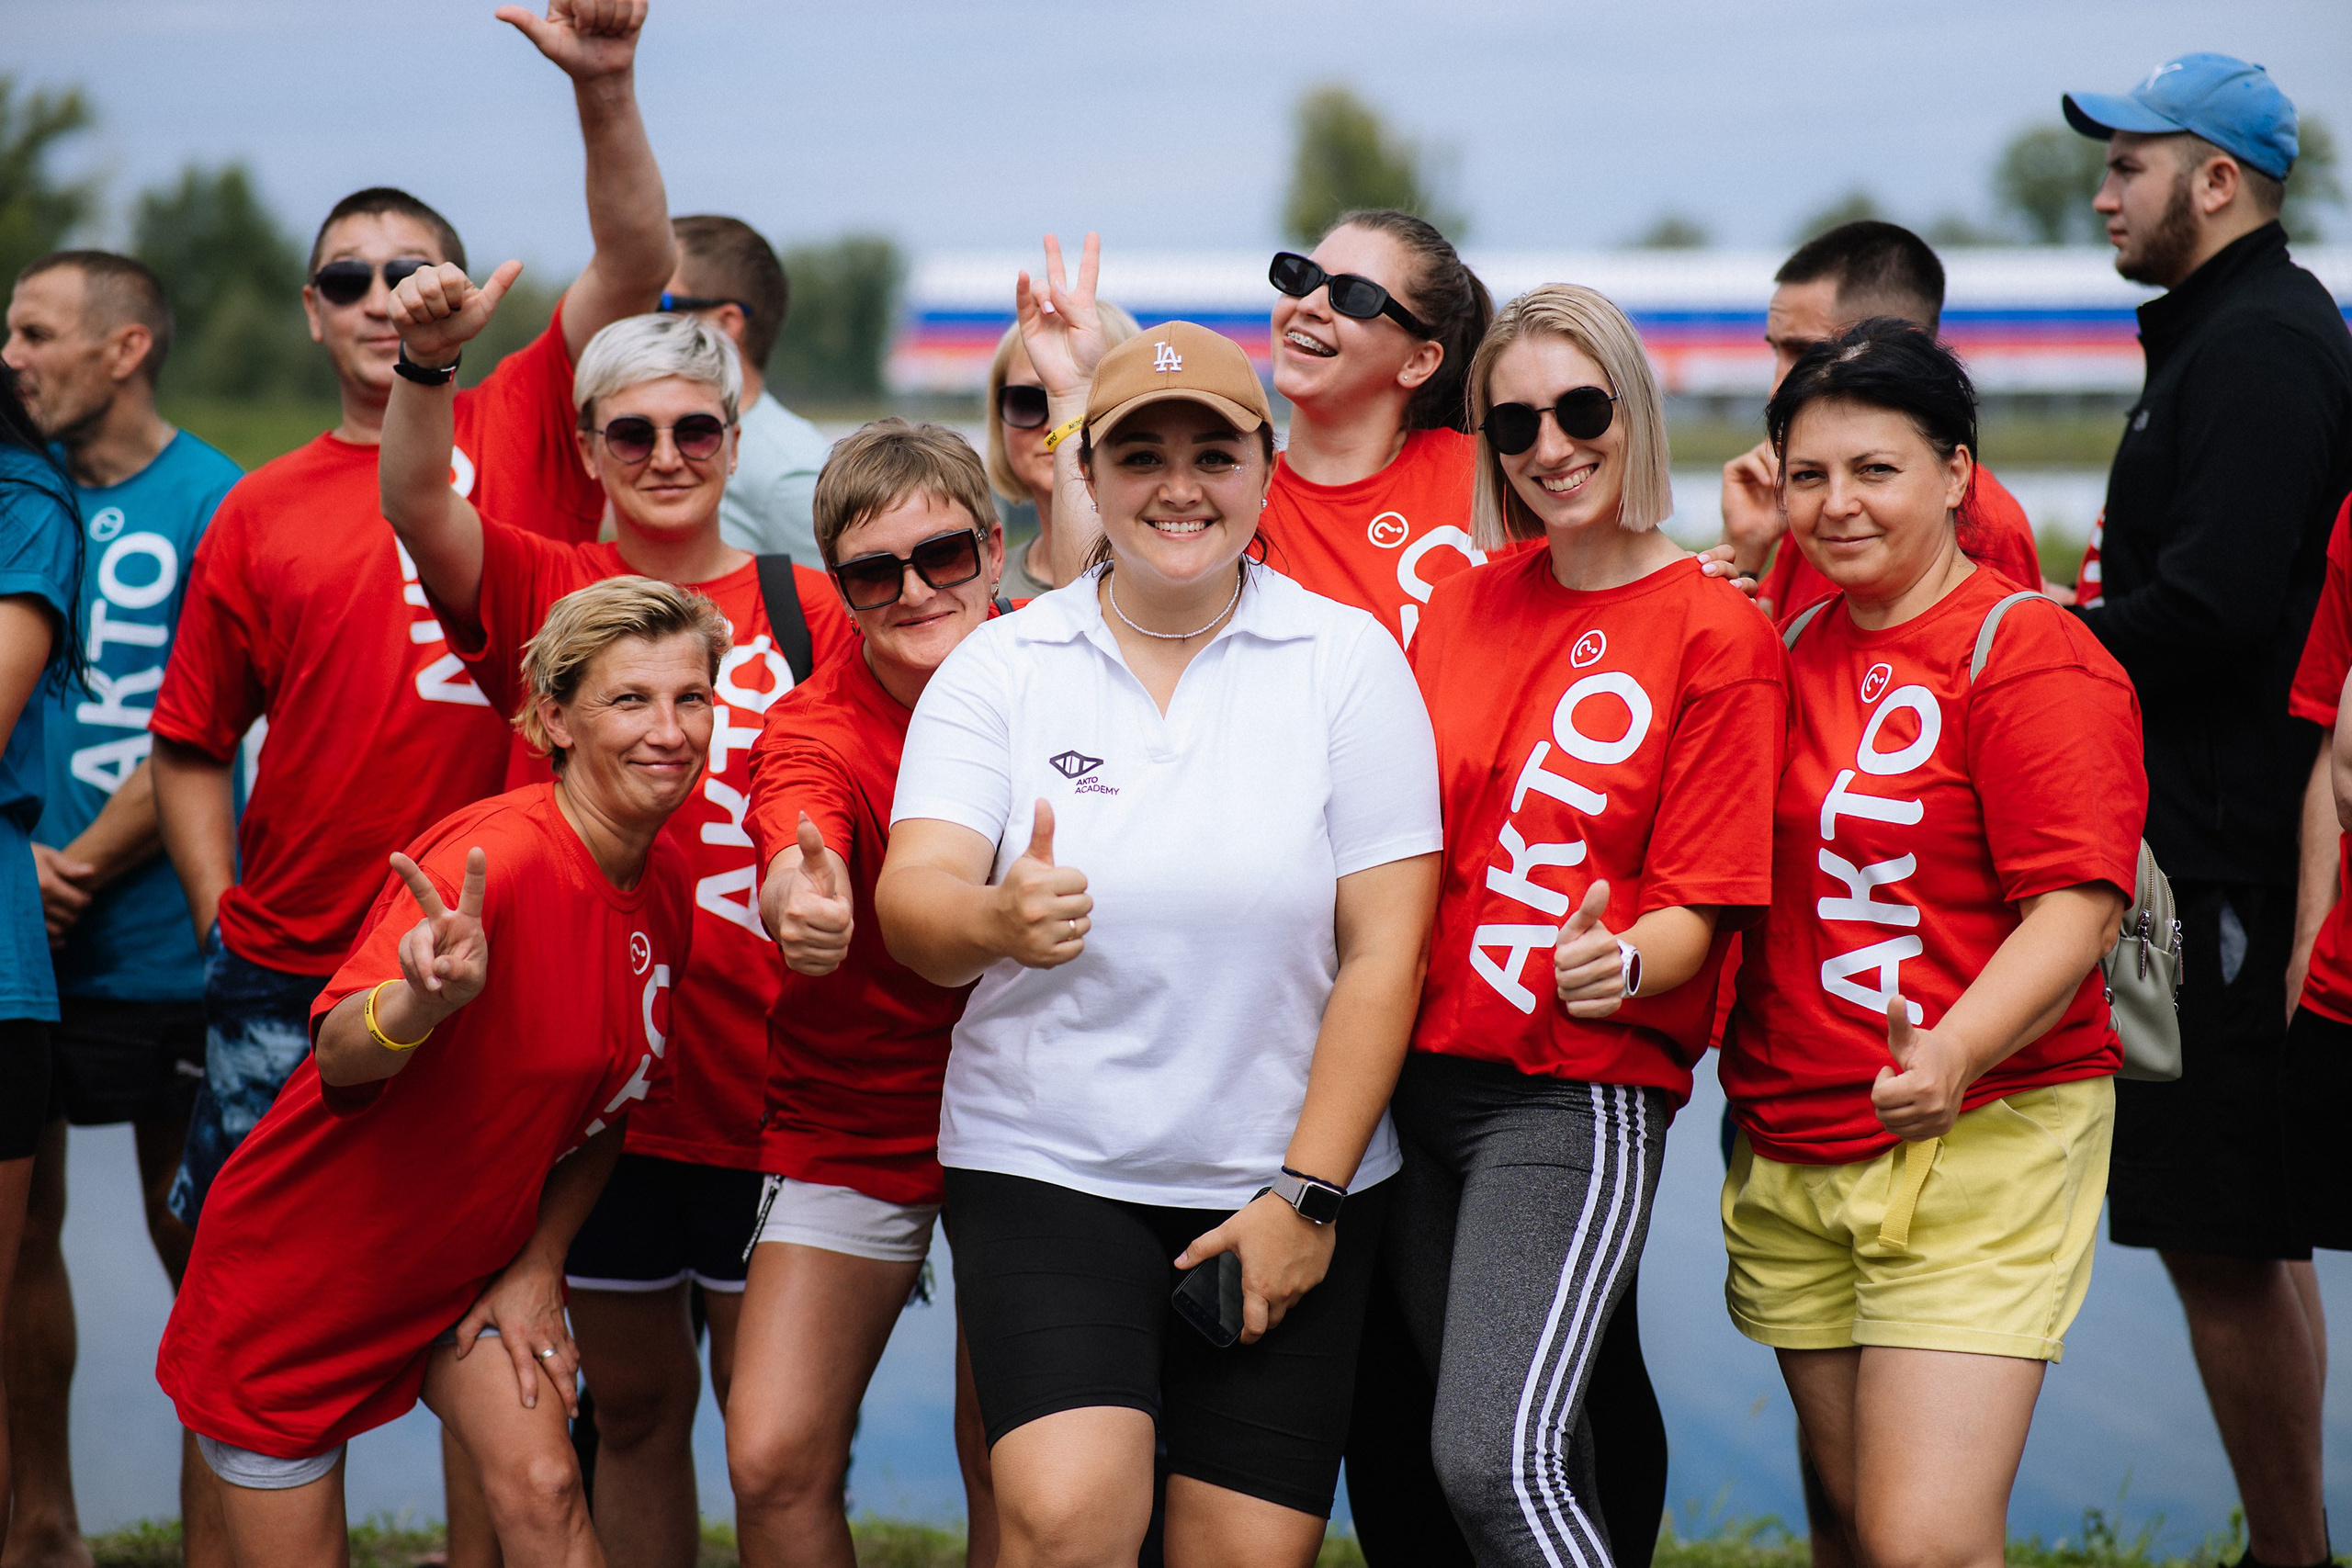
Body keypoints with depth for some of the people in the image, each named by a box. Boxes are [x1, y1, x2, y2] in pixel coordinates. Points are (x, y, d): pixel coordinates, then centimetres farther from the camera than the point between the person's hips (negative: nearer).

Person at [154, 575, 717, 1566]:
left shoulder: (666, 888, -6)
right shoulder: (497, 859, -29)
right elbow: (339, 1054, -42)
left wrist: (541, 1265, 0)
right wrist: (426, 999, -63)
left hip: (473, 1258, 5)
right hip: (302, 1266, -5)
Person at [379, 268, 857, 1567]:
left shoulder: (805, 612, 2)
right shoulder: (545, 593, 3)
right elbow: (417, 501, -16)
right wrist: (428, 363, -34)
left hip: (761, 1084, -1)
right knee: (634, 1403, 13)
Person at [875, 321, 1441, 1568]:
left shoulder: (1348, 661, 0)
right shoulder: (1000, 667, 2)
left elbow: (1383, 952, -3)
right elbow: (909, 906, -9)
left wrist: (1307, 1195, -8)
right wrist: (994, 920, -33)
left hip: (1289, 1184, 1)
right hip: (1046, 1169, 0)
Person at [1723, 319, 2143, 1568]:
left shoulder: (2031, 654, -9)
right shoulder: (1792, 644, 13)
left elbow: (2079, 903, -17)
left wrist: (1952, 1055, -33)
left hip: (1979, 1145, -7)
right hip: (1792, 1154, 7)